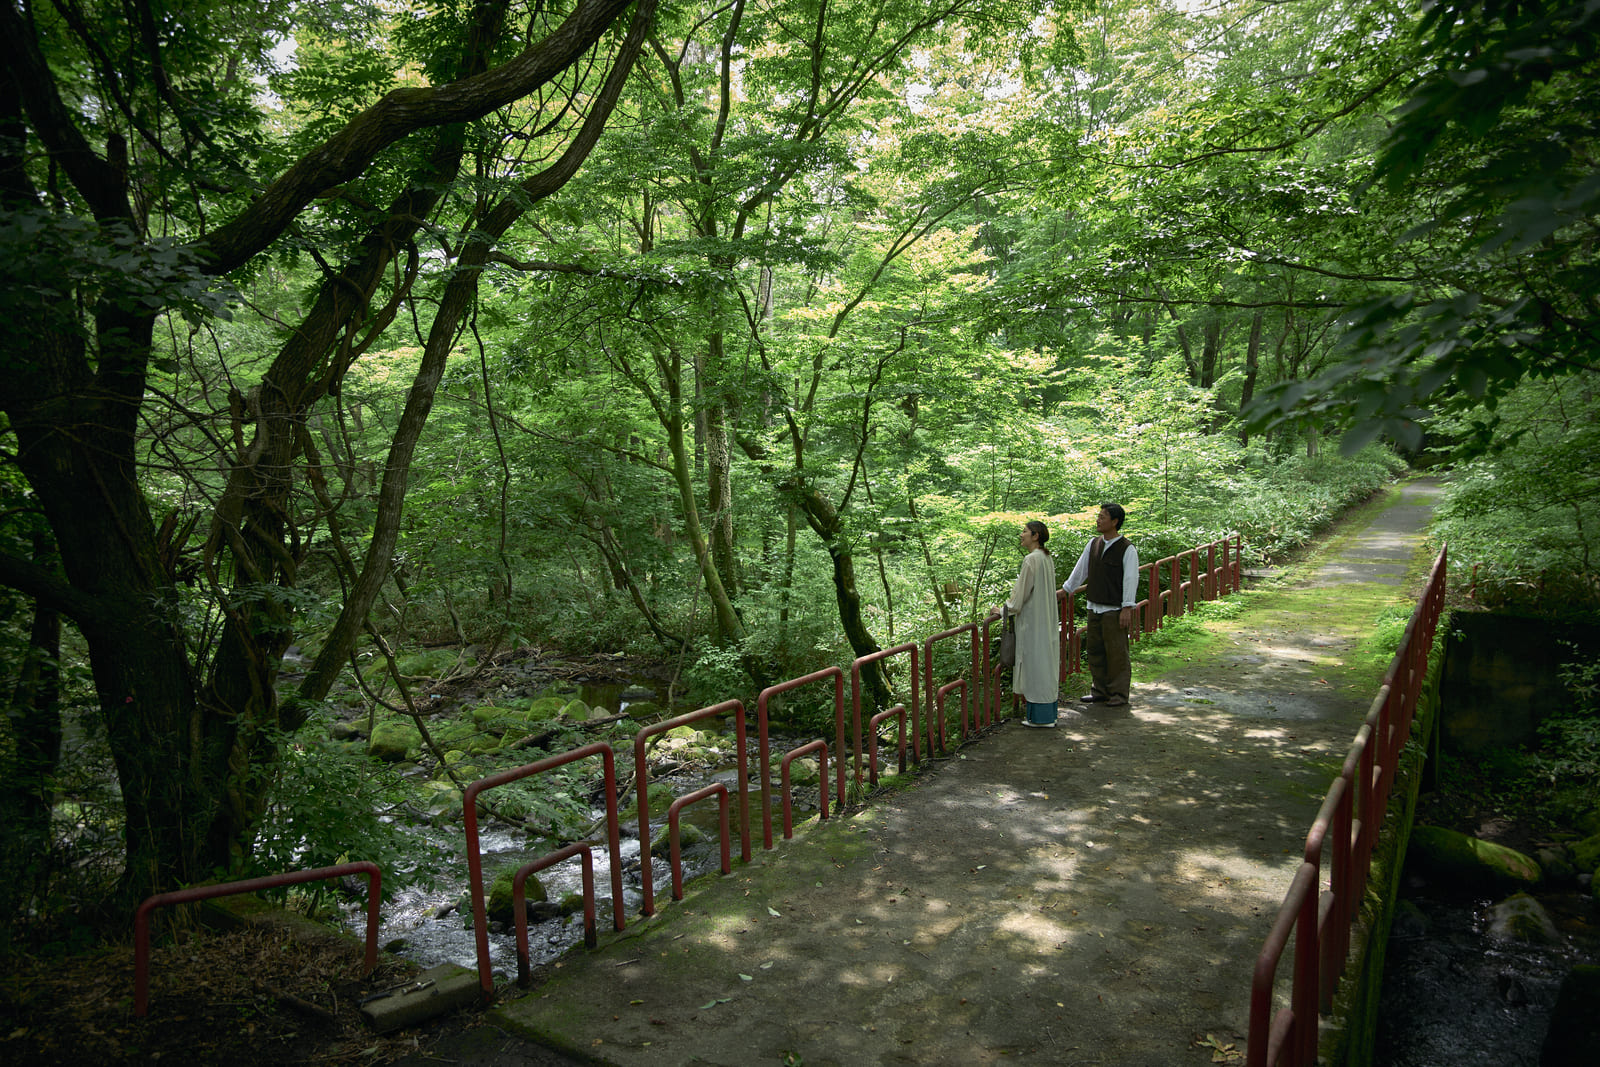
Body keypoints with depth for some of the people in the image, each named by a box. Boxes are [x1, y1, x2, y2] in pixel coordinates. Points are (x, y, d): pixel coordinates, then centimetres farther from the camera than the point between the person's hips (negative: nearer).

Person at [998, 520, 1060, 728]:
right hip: (1047, 618, 9)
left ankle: (1040, 716, 4)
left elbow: (1022, 593, -15)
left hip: (1033, 620, -9)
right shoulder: (1047, 558, 9)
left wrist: (1004, 610, -2)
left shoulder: (1032, 559, -18)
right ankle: (1048, 711, 21)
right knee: (1046, 663, 13)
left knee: (1035, 663, -2)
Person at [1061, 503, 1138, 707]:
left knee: (1117, 653, -1)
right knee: (1095, 650, 11)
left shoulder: (1127, 549, -10)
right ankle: (1099, 691, 22)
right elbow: (1081, 569, 19)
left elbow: (1131, 579, -12)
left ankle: (1119, 695, 9)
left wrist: (1127, 609, -16)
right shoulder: (1093, 543, 9)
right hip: (1095, 607, 6)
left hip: (1115, 610, -6)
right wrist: (1066, 589, 22)